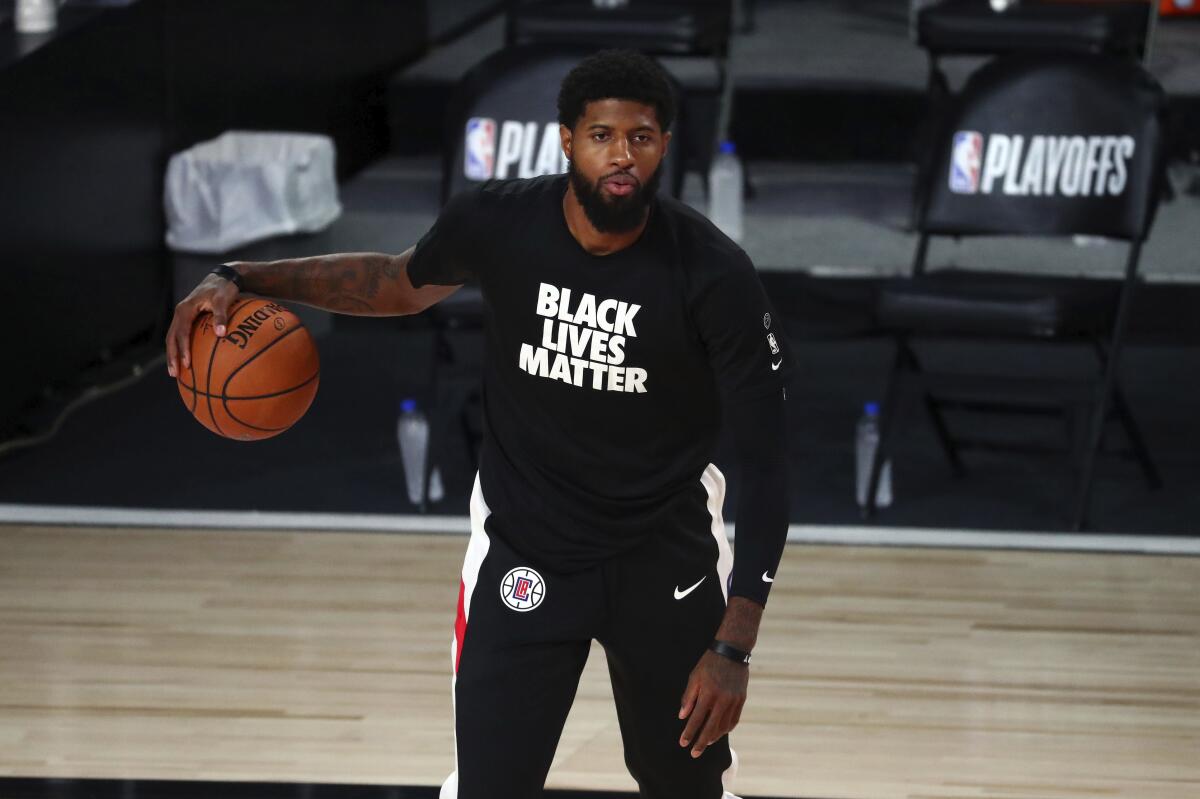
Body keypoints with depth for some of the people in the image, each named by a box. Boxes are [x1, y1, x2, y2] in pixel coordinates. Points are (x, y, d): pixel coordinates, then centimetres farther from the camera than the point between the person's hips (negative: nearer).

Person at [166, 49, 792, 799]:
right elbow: (404, 284, 9)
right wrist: (244, 279, -1)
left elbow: (766, 464, -16)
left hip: (666, 559, 0)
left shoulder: (716, 276, -22)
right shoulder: (498, 223, -15)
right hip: (523, 553, 1)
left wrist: (735, 646, -21)